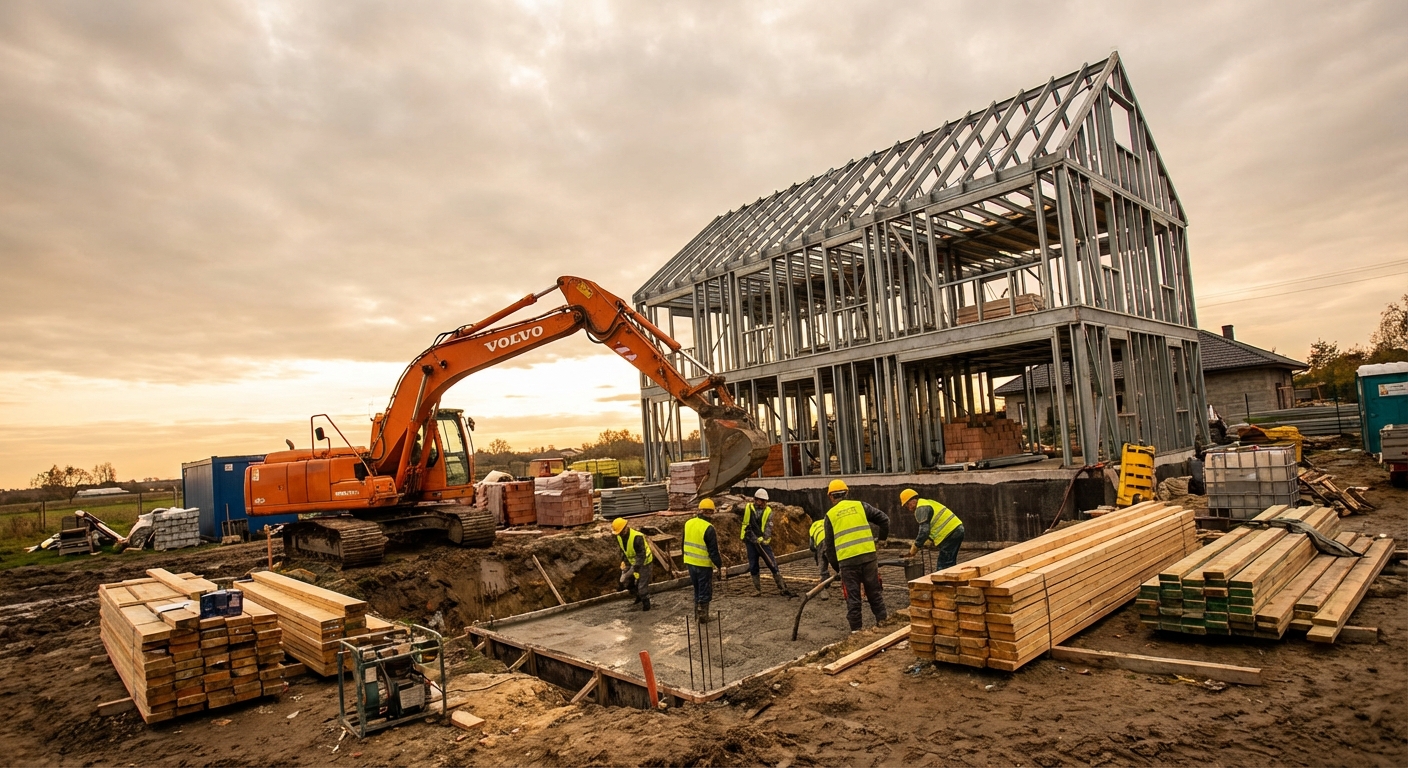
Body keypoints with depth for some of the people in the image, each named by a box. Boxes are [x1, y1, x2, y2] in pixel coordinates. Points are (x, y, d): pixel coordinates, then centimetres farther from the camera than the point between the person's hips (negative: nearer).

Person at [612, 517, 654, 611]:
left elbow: (641, 556, -32)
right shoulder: (619, 537, -9)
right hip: (632, 561, 8)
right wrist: (624, 562, 0)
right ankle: (638, 596, 34)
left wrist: (634, 570, -33)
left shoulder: (637, 537, -34)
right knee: (625, 582, 10)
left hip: (644, 562, -7)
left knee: (642, 584, -6)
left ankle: (646, 603, 19)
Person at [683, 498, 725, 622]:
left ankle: (697, 615, 28)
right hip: (704, 565, -7)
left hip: (690, 563, 7)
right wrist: (719, 565, -8)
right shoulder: (708, 528, -20)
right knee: (705, 592, 7)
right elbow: (713, 550, -18)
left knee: (697, 590, 20)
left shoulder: (688, 524, 2)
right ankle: (702, 617, 12)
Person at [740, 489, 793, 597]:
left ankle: (782, 587, 4)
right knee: (753, 566, 4)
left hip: (763, 542, 0)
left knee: (773, 564, -3)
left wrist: (764, 538, -25)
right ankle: (757, 589, 16)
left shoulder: (768, 511, 3)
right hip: (750, 541, 0)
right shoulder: (747, 508, 0)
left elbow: (768, 527, -7)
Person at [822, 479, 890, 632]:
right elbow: (884, 519, 7)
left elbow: (829, 546, 8)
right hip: (868, 556, 2)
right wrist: (882, 538, 24)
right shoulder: (860, 505, 9)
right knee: (874, 593, 14)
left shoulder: (830, 516, 6)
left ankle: (856, 629, 10)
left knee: (852, 597, 7)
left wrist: (836, 567, 18)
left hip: (847, 561, -1)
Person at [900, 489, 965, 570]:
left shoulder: (921, 509, -11)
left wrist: (914, 548, -8)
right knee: (950, 565, 18)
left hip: (950, 534, -11)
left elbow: (924, 531, -17)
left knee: (943, 567, -8)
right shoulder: (927, 503, 21)